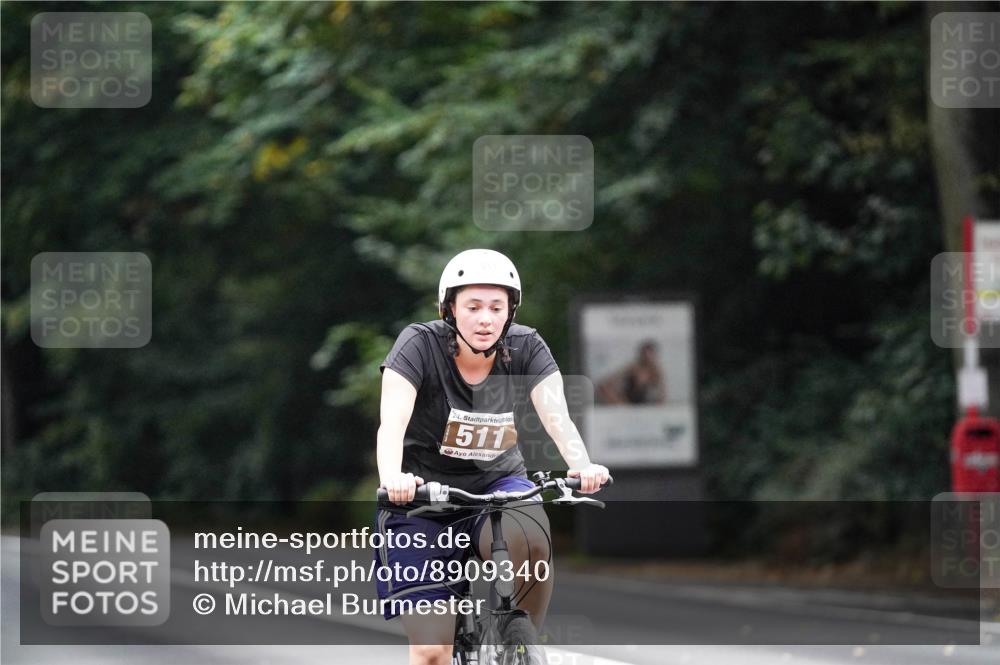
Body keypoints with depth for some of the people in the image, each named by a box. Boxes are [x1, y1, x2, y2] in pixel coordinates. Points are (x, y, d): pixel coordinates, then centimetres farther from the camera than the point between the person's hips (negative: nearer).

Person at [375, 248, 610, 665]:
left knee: (530, 540, -35)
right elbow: (392, 423, -31)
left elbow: (556, 416, -24)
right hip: (424, 495, -2)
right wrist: (392, 479, -52)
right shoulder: (420, 345, -18)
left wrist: (583, 466, -45)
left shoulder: (526, 348, -10)